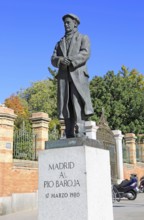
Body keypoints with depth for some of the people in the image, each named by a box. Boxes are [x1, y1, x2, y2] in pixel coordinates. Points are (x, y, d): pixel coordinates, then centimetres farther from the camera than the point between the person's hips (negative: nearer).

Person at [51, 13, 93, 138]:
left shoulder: (83, 38, 15)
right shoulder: (60, 43, 27)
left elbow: (85, 53, -5)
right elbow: (53, 60, 13)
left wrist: (69, 61, -18)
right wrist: (60, 60, -12)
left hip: (78, 75, -4)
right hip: (63, 77, 4)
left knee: (78, 106, -14)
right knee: (66, 107, -3)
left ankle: (79, 135, -20)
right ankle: (70, 138, -4)